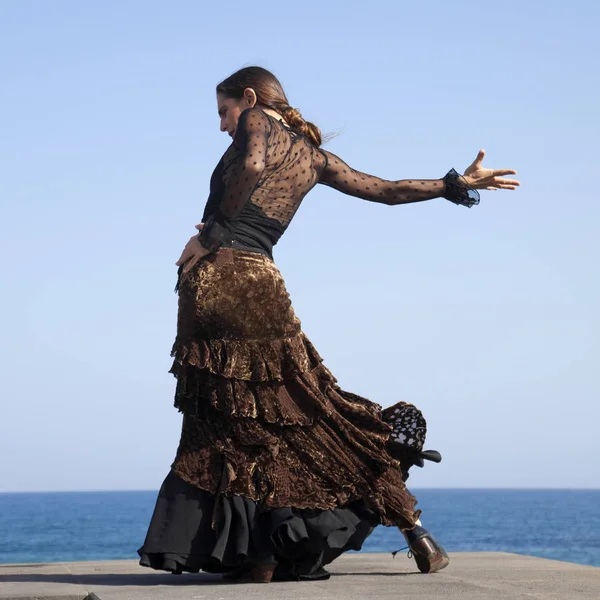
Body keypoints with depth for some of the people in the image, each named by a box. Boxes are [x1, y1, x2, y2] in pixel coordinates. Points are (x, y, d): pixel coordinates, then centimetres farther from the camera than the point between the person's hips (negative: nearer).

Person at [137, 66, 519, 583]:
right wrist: (458, 184, 37)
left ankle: (260, 555, 0)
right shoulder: (314, 156, 22)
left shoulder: (255, 123, 6)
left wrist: (209, 235, -10)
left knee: (233, 428, 3)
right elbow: (387, 191, 26)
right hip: (261, 284, 5)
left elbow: (252, 167, -16)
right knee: (312, 412, 10)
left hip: (214, 275, -5)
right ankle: (415, 532, 11)